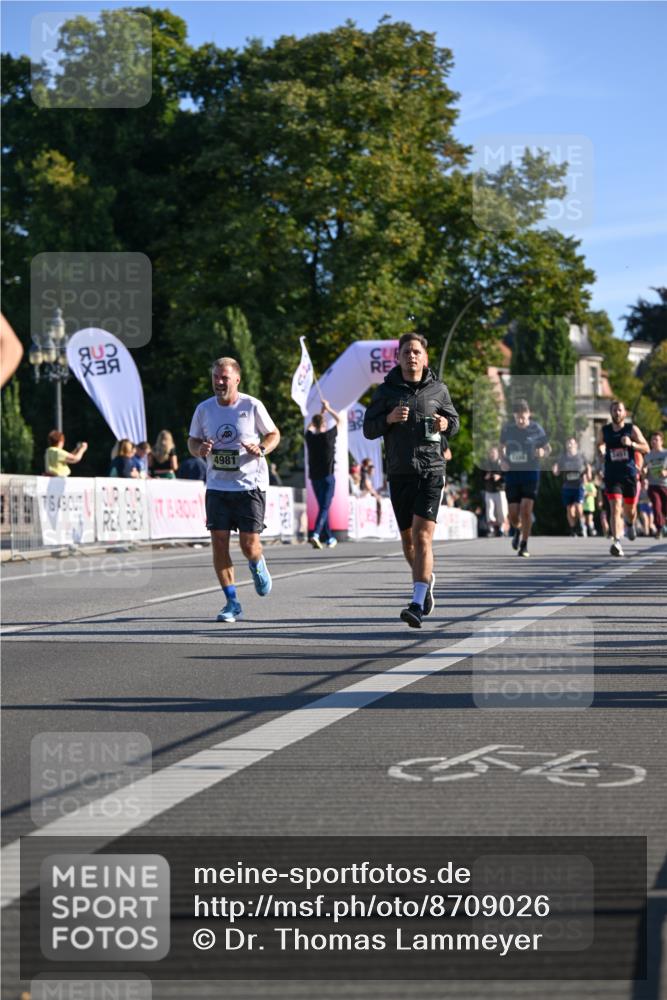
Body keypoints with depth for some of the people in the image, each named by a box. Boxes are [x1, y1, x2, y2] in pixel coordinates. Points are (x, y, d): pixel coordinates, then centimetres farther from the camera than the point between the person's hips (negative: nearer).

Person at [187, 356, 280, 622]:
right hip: (217, 487, 3)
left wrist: (261, 449, -15)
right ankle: (232, 602, 4)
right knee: (219, 542, -6)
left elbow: (274, 434, 5)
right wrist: (199, 449, -9)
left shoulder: (252, 406, -5)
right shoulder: (204, 409, 4)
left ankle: (258, 566, 33)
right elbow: (192, 441, 14)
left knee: (249, 545, -5)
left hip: (250, 484, -3)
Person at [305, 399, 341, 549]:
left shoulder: (310, 436, 2)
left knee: (322, 506, 14)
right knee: (325, 507, -8)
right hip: (327, 476, -4)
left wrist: (322, 412, 32)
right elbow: (339, 420, 10)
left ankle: (329, 538, 19)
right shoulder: (328, 435, -7)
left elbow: (310, 426, 27)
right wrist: (328, 409, 21)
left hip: (314, 476, 4)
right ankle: (316, 534, -28)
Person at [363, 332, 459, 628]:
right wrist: (389, 418, -15)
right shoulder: (386, 390, 4)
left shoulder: (438, 389, 4)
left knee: (423, 536, -16)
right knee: (408, 538, 14)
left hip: (431, 472, -2)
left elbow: (454, 420, 18)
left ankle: (418, 605, -21)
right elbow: (368, 429, 4)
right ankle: (426, 580, 43)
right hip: (399, 473, 2)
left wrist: (445, 424, -6)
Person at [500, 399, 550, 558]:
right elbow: (502, 446, 17)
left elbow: (548, 448, 7)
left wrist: (542, 452, -16)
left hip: (531, 474, -2)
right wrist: (503, 460, -2)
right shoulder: (507, 429, 1)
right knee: (513, 515, 0)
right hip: (512, 474, 2)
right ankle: (518, 530, 36)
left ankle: (524, 545, 0)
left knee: (526, 510, -14)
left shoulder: (537, 429, -4)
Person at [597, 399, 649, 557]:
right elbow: (600, 444, 25)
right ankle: (616, 542, -25)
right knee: (615, 508, -17)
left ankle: (630, 524, 50)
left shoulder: (632, 429, -2)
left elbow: (646, 449, -3)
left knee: (630, 510, 14)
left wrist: (631, 444, -20)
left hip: (630, 475, 0)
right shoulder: (604, 430, 4)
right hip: (612, 476, 0)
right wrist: (601, 449, 1)